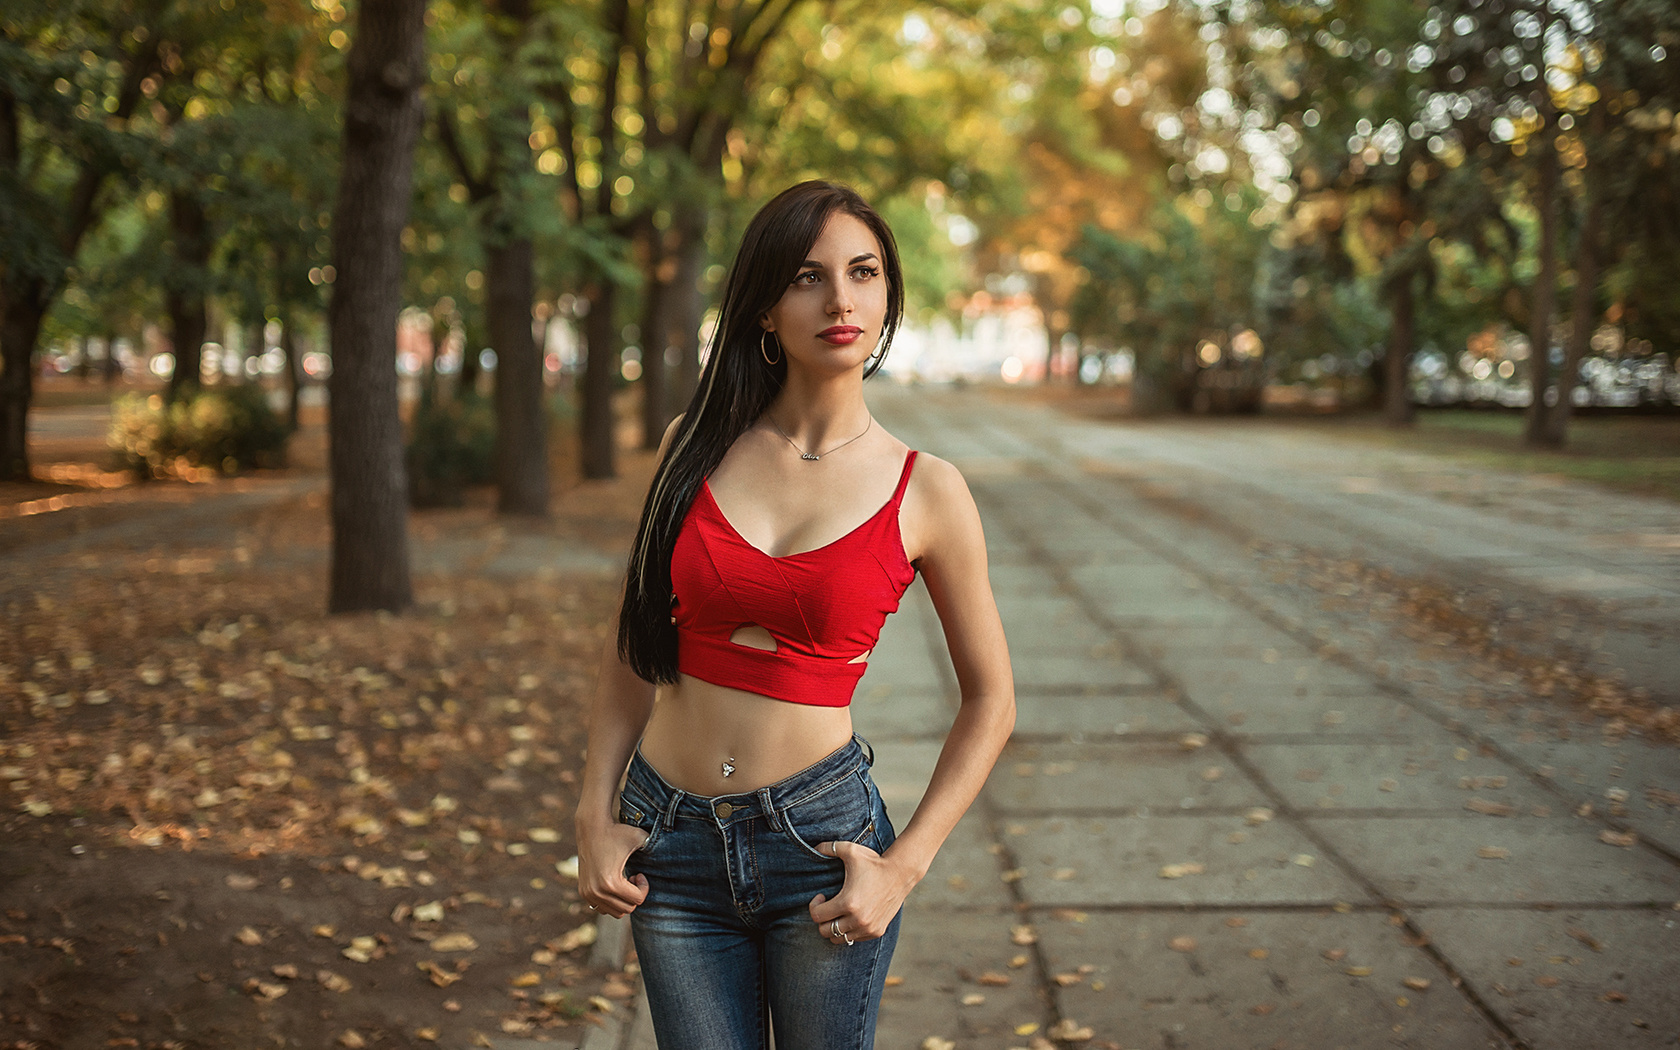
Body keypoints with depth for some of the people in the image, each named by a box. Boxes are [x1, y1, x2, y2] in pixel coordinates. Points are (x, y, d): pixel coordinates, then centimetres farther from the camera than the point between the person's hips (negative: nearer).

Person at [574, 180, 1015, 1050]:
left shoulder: (926, 493, -5)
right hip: (674, 844, 2)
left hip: (819, 839, -2)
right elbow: (636, 643, 8)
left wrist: (903, 866, -5)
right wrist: (595, 815, 1)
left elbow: (989, 699, 3)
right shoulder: (696, 445, 0)